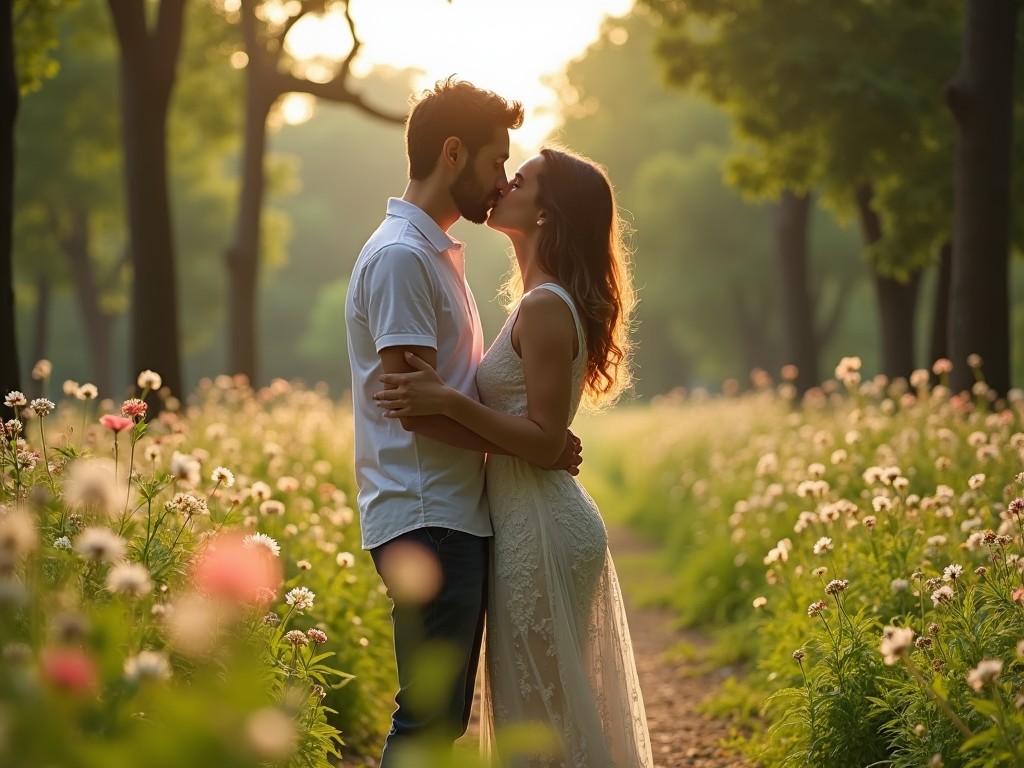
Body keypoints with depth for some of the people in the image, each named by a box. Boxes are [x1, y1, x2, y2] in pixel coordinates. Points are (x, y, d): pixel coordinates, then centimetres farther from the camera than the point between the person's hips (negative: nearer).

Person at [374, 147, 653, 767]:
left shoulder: (543, 307, -16)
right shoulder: (553, 301, 14)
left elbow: (545, 440, -20)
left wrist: (449, 402, -24)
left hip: (540, 528, -10)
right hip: (541, 519, 10)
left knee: (542, 709, -2)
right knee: (563, 709, 16)